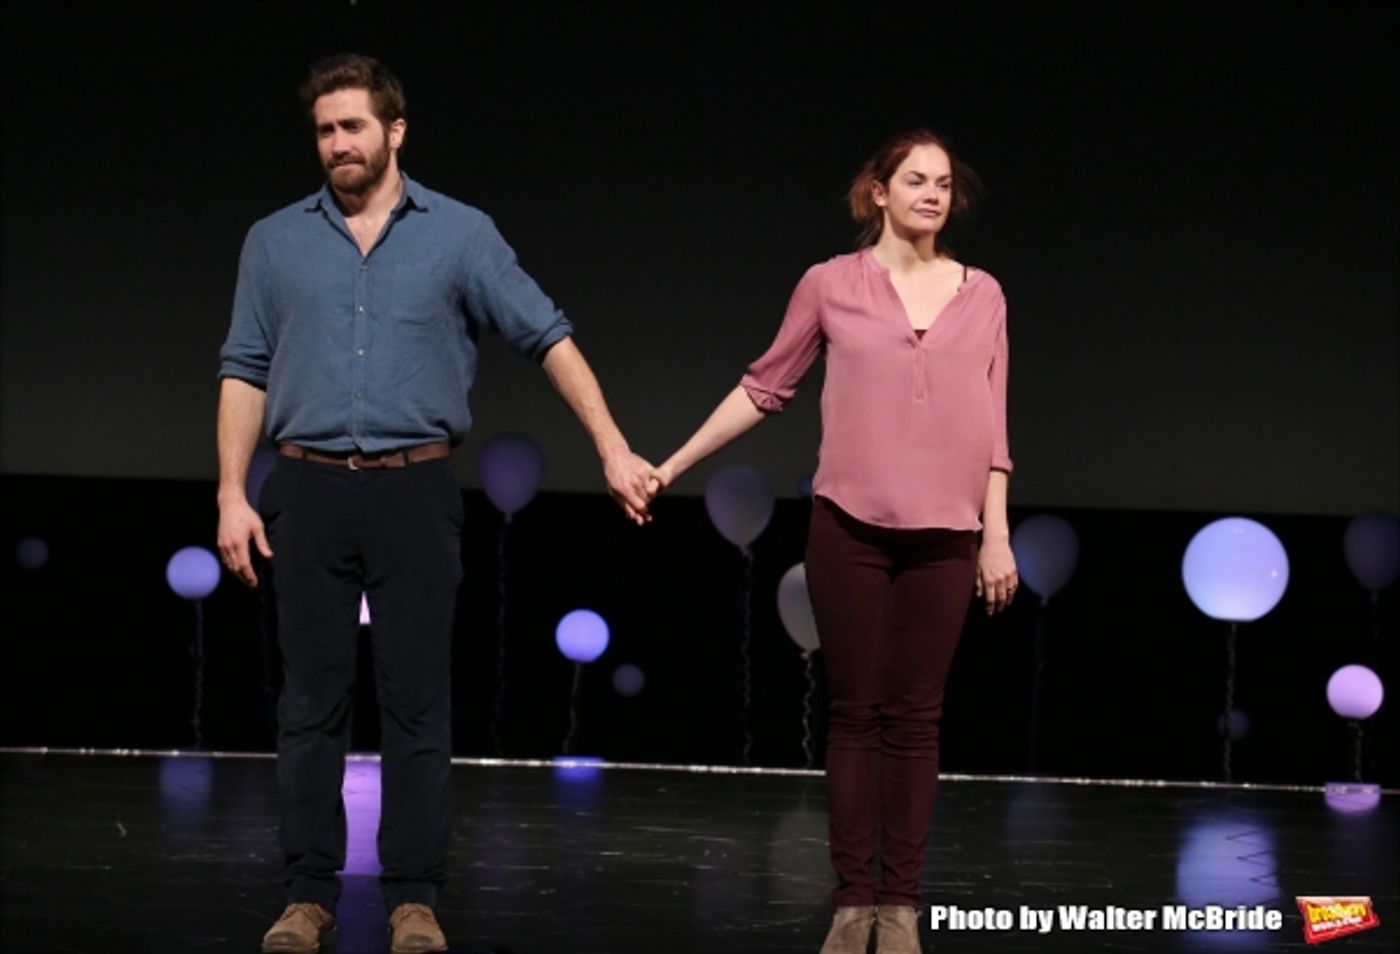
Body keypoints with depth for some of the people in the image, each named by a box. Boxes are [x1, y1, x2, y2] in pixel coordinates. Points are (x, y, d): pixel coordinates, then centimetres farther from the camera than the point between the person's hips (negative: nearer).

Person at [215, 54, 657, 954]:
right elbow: (245, 371, 9)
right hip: (308, 491, 1)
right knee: (312, 701, 3)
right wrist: (232, 493, 1)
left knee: (418, 701, 0)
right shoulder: (276, 241, 8)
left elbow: (549, 336, 1)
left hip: (416, 490, -1)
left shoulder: (462, 234, 2)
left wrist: (613, 451, -5)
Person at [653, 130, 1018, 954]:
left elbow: (991, 425, 9)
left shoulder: (981, 294, 8)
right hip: (851, 526, -1)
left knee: (916, 718, 2)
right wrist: (673, 465, 9)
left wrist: (997, 534, 4)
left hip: (943, 535, 1)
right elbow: (766, 388, 10)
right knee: (856, 713, 2)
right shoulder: (831, 285, 3)